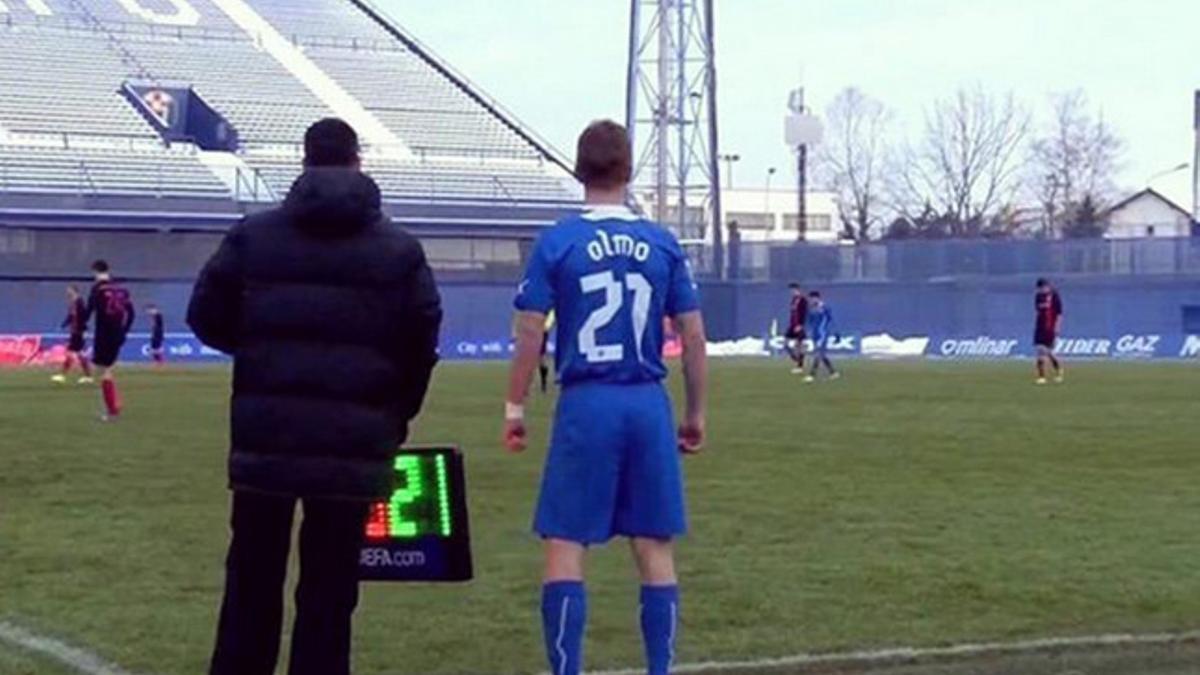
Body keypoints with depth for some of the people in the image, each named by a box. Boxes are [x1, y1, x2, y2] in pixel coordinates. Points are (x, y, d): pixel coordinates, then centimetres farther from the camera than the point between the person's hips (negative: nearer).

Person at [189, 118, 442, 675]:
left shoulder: (253, 234, 3)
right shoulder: (400, 249, 3)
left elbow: (206, 316, 4)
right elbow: (423, 341, 0)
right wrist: (397, 415, 14)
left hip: (265, 432, 1)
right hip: (354, 441, -1)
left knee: (253, 577, 11)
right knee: (329, 584, 4)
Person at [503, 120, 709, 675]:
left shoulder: (556, 242, -2)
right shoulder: (663, 244, 5)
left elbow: (530, 332, -3)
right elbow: (692, 334, 6)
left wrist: (514, 408, 6)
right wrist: (696, 414, 14)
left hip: (586, 405, -3)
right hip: (649, 405, 3)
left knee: (564, 547, 2)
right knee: (655, 549, 9)